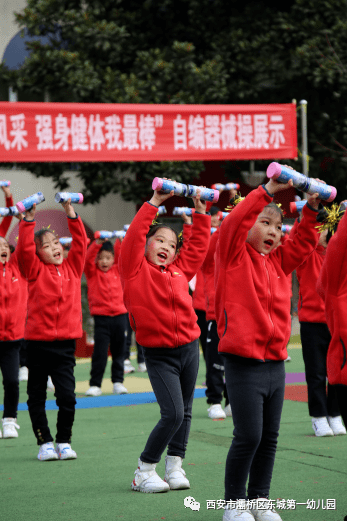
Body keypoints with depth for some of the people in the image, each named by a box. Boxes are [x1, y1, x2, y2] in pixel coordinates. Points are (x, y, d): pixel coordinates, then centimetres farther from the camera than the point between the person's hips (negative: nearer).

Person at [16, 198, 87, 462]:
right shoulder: (35, 270, 0)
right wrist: (29, 220, -19)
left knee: (67, 395, -4)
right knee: (37, 396, 6)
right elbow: (24, 249, -14)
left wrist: (72, 215, -3)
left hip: (65, 343, 1)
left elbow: (80, 243, 2)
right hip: (38, 342, -1)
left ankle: (64, 441, 11)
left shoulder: (72, 267, 8)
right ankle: (45, 442, 17)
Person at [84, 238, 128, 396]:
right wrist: (97, 243, -25)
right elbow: (88, 259, -12)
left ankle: (118, 382, 17)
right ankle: (95, 384, 0)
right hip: (101, 317, -3)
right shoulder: (92, 272, 3)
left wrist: (120, 241, -16)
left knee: (118, 351, 8)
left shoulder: (117, 270, 10)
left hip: (119, 316, 3)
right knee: (99, 353, -5)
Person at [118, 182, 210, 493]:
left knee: (185, 412, 10)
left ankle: (175, 466, 21)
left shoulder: (180, 269, 10)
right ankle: (144, 472, 0)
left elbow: (199, 244, 19)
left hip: (189, 348, 6)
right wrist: (154, 204, -12)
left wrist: (200, 212, 13)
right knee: (173, 413, -13)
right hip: (159, 354, -6)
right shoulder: (136, 269, -3)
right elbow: (134, 236, -13)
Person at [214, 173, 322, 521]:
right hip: (243, 364, -7)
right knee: (248, 436, -7)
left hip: (275, 363, 7)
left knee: (269, 437, 11)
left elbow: (304, 242, 13)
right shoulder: (234, 256, -3)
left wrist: (310, 210, -2)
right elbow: (234, 223, -18)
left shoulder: (278, 262, 14)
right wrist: (267, 191, -23)